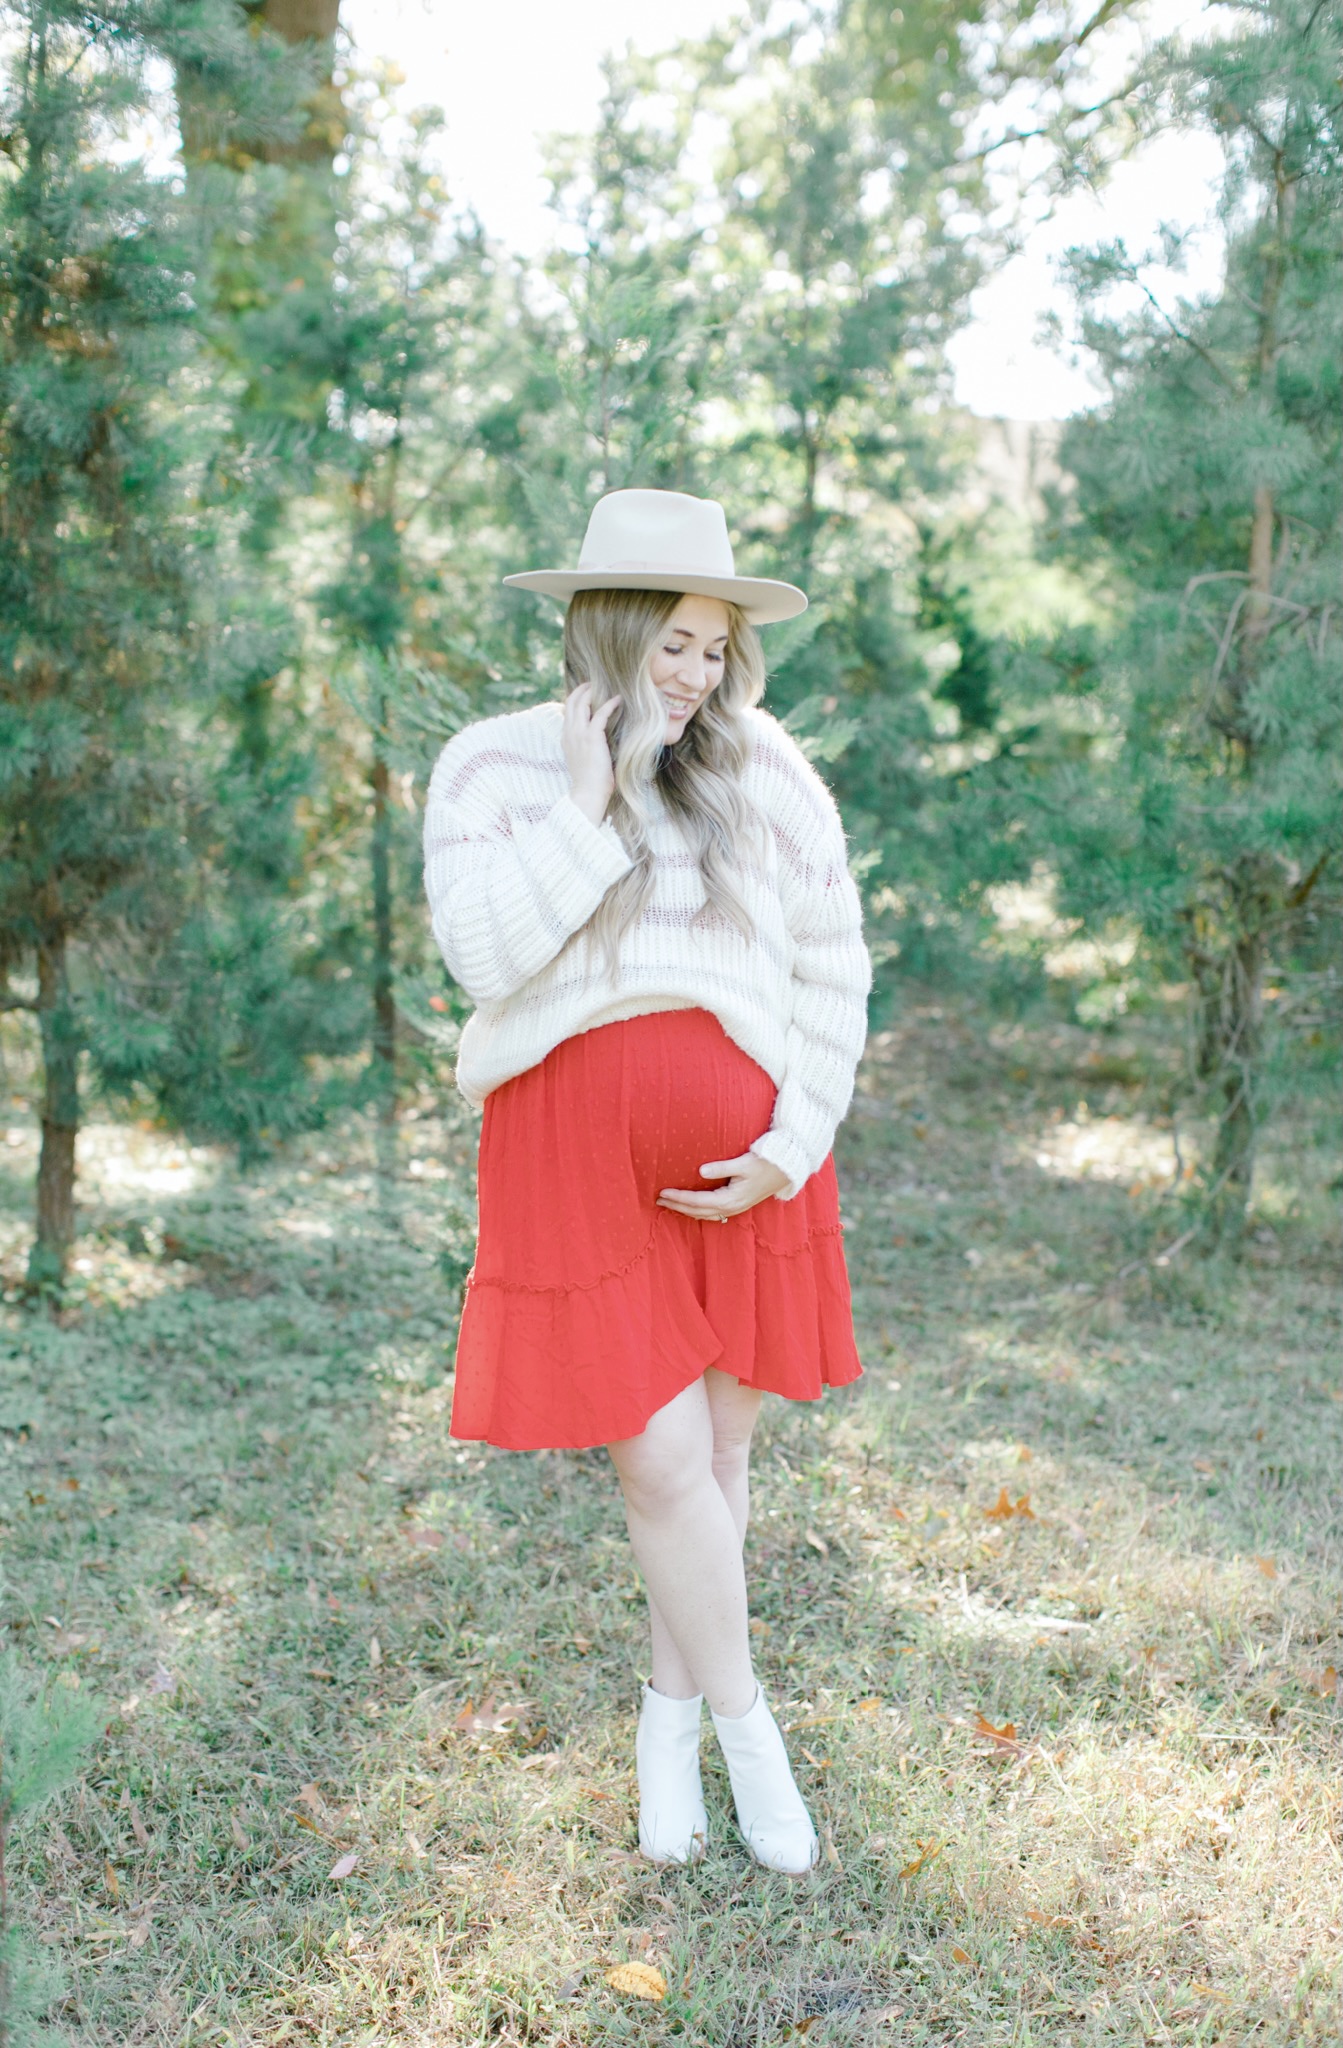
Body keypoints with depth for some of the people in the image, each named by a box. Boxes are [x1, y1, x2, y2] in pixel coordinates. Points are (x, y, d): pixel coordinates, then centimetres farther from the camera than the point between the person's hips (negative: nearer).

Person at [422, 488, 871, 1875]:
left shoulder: (766, 777, 2)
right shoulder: (492, 767, -1)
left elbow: (834, 972, 4)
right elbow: (486, 958, -14)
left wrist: (793, 1142, -5)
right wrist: (588, 807, -16)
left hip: (736, 1166, 2)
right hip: (579, 1159, -2)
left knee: (715, 1454, 11)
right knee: (663, 1468, -3)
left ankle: (668, 1715, 33)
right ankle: (745, 1726, 20)